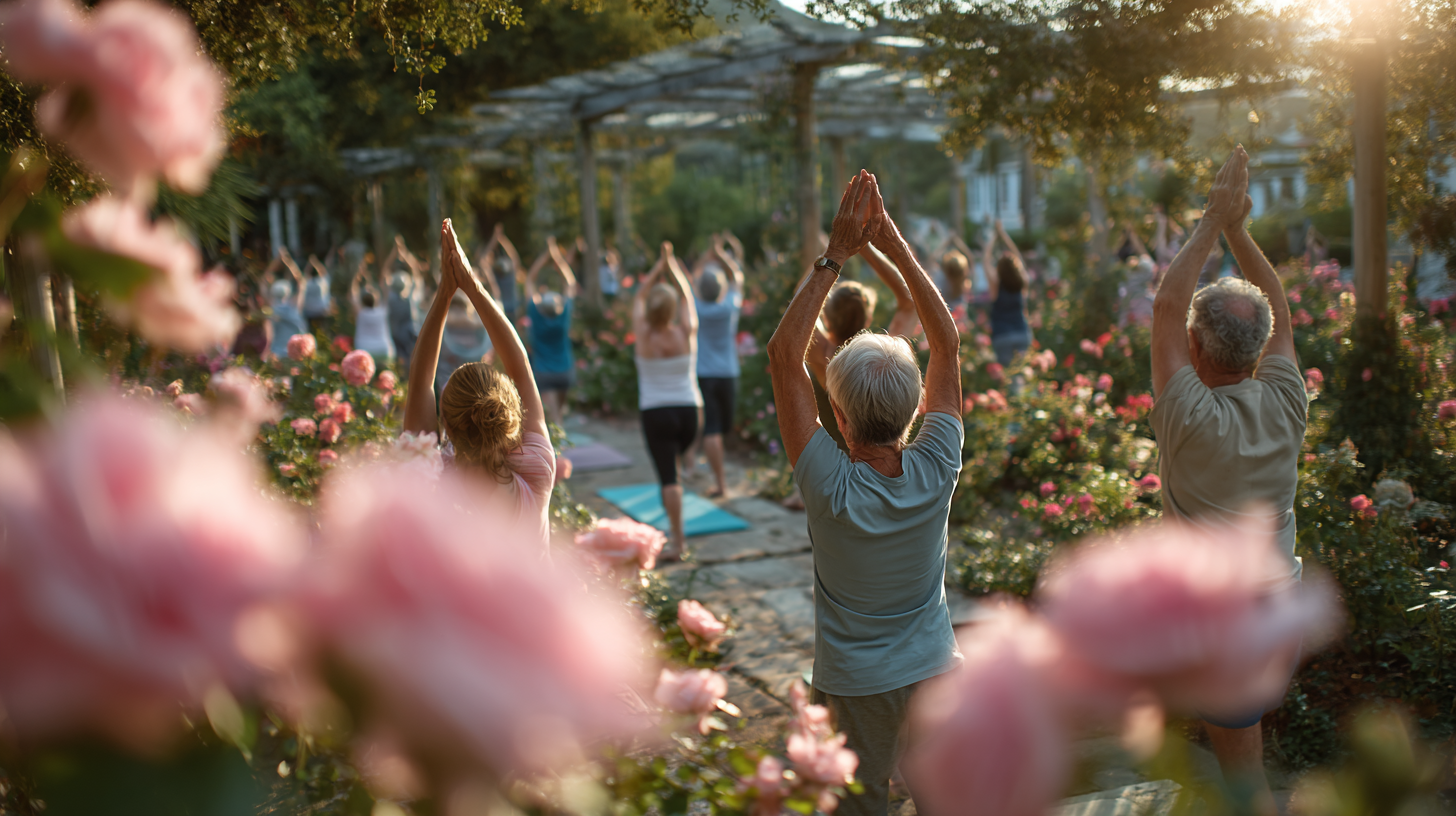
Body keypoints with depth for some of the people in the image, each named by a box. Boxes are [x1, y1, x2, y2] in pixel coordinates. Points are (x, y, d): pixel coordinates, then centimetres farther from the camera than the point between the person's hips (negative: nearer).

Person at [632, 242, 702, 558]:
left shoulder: (644, 337, -7)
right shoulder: (686, 334, -6)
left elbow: (638, 299, 9)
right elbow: (686, 296, 11)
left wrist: (657, 268, 17)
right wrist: (671, 264, 20)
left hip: (656, 413, -3)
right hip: (689, 411, 3)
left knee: (668, 476, -6)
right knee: (673, 461, 27)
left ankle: (677, 541, -10)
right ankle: (673, 524, 28)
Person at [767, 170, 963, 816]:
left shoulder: (830, 487, -25)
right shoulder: (935, 471, -19)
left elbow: (783, 356, -21)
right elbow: (948, 345, -9)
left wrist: (836, 256, -19)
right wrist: (896, 249, -11)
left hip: (855, 689, -2)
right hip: (934, 674, 3)